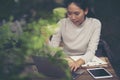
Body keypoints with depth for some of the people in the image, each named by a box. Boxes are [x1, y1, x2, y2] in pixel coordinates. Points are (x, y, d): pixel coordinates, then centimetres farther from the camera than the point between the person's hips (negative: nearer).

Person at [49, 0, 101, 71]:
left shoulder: (95, 24, -7)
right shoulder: (62, 23, -4)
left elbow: (91, 51, -15)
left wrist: (79, 62, -34)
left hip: (86, 63, -1)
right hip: (66, 63, 2)